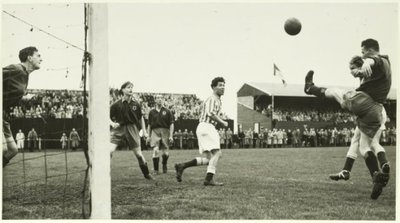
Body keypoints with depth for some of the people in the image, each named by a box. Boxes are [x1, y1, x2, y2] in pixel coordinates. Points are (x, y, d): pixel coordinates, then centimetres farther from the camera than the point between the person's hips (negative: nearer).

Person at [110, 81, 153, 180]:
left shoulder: (135, 104, 1)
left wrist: (144, 131, 11)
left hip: (132, 129, 1)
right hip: (119, 128, -1)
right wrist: (112, 123, -21)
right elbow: (109, 117, -1)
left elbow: (141, 118, 14)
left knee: (138, 154, 4)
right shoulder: (116, 104, -6)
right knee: (110, 150, -18)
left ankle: (146, 174, 23)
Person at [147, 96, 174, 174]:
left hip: (165, 132, 0)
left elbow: (171, 124, 3)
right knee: (155, 150, -15)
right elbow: (149, 125, 16)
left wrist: (171, 136, -5)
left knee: (166, 152, 1)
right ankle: (156, 170, -5)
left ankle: (164, 165, 31)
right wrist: (149, 136, 11)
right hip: (155, 132, 0)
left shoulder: (167, 112, 6)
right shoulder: (152, 112, 11)